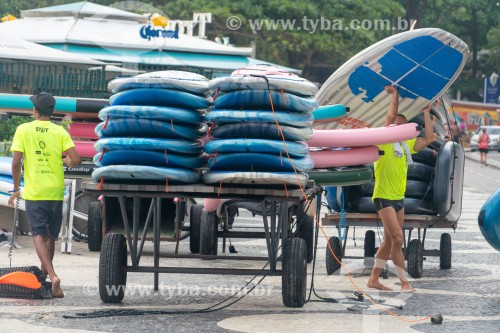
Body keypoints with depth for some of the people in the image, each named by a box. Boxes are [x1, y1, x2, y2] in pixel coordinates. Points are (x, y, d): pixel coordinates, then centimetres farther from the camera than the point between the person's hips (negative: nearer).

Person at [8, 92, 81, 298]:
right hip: (55, 191, 2)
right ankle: (45, 272, 31)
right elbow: (76, 160, -9)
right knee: (51, 235, 18)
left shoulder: (23, 130, -3)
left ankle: (52, 275, -24)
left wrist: (16, 189, 3)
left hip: (33, 191, -2)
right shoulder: (60, 132, 0)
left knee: (39, 235, -4)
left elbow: (16, 162, -9)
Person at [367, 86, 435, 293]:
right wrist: (395, 94, -4)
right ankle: (405, 283, -12)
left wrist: (426, 113, 10)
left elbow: (429, 139, 10)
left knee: (389, 241, 11)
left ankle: (374, 279, 20)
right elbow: (391, 116, -16)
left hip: (399, 198, 8)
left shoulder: (407, 144, 13)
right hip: (384, 198, -8)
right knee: (397, 239, -14)